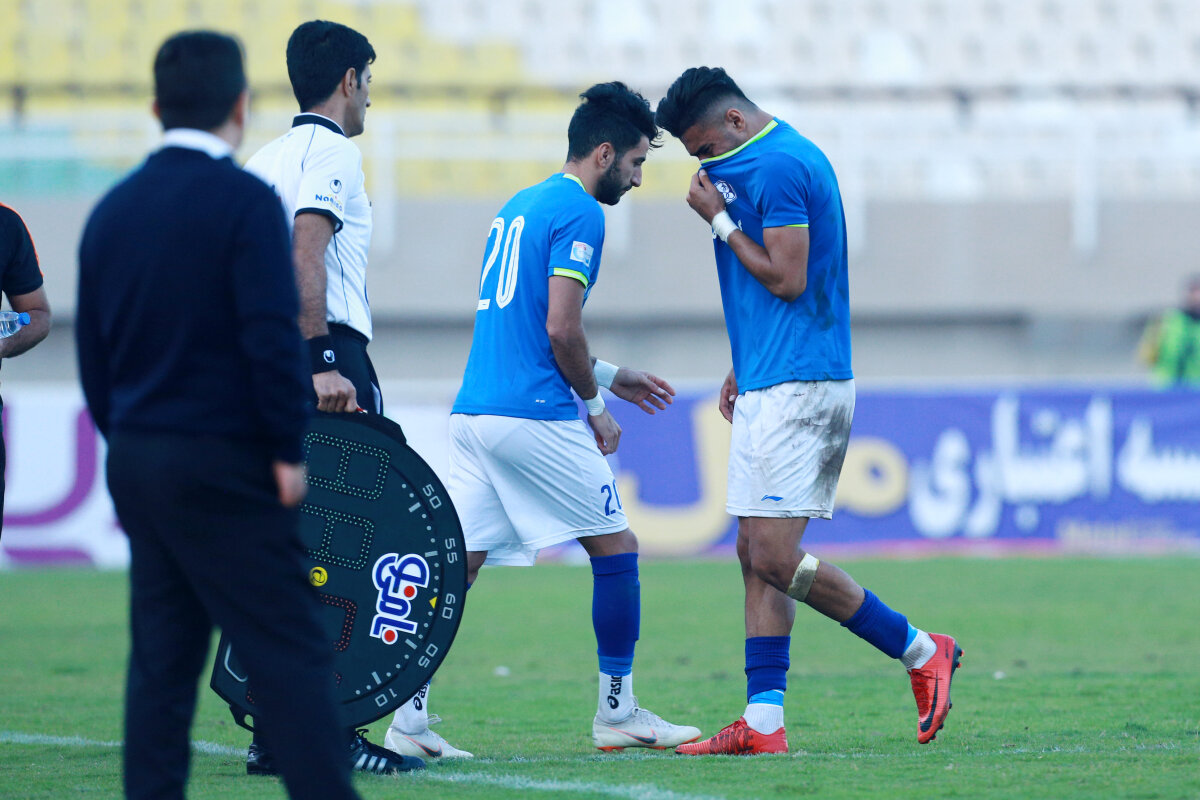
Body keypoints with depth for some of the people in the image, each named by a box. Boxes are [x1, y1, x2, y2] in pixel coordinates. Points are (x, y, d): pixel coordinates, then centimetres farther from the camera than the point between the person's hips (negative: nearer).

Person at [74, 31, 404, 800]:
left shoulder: (112, 211, 9)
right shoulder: (244, 202, -11)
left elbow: (93, 353, 13)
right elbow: (273, 338, -16)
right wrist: (288, 450, -8)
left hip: (139, 466, 7)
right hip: (226, 467, -7)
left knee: (162, 658, 8)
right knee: (290, 653, -6)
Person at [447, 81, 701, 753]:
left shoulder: (519, 206, 20)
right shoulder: (580, 213, -9)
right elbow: (561, 328, -17)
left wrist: (607, 376, 27)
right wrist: (595, 407, -3)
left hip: (475, 411, 9)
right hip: (536, 418, -8)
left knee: (457, 565, 3)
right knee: (617, 548, 6)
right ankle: (617, 710, 12)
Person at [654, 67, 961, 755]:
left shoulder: (777, 166, -14)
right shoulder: (786, 156, 19)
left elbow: (786, 279, -19)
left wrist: (720, 219, -9)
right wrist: (745, 366, 26)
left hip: (794, 387, -11)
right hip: (774, 383, 11)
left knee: (774, 556, -13)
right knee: (759, 555, 7)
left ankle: (921, 651, -3)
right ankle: (763, 722, 6)